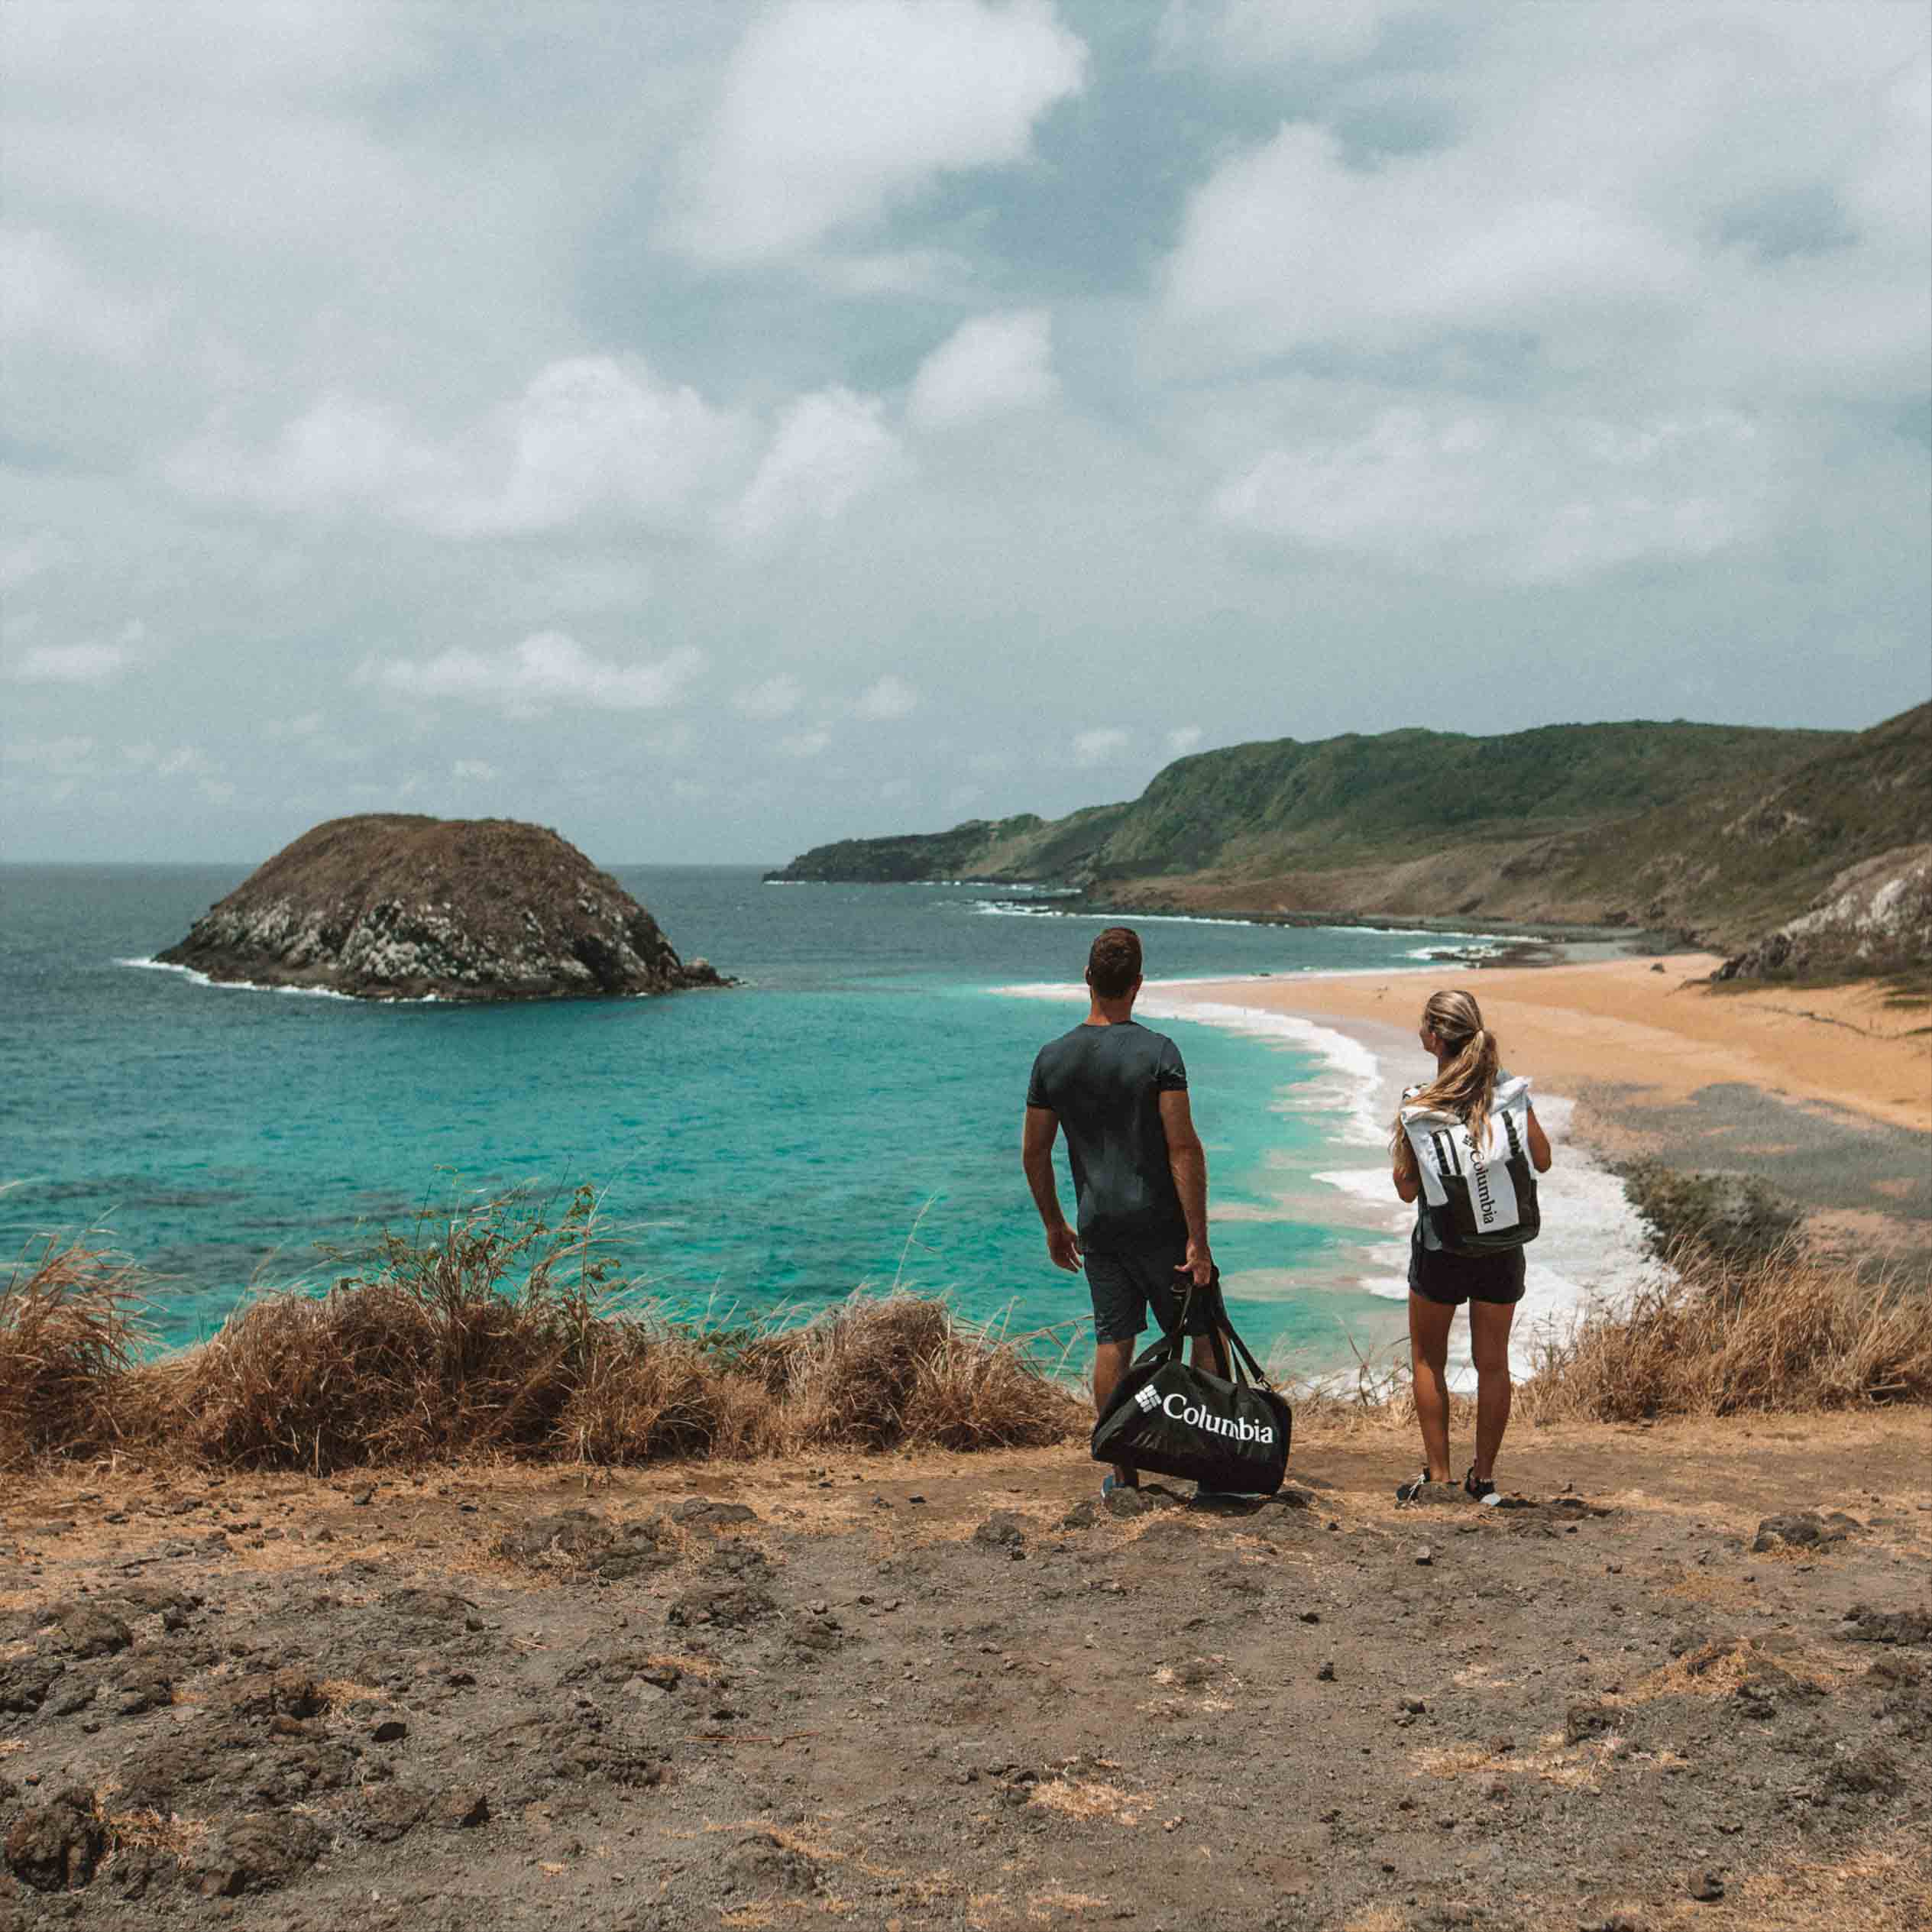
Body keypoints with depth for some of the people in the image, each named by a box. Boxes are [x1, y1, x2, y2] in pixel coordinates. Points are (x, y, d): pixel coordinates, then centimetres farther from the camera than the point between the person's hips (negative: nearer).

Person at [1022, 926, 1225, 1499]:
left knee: (1113, 1343, 10)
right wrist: (1198, 1239, -13)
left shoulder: (1053, 1058, 1)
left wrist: (1054, 1226, 18)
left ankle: (1122, 1474, 13)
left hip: (1098, 1225, 4)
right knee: (1205, 1334, 10)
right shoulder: (1157, 1051, -12)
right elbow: (1184, 1149, -16)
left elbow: (1033, 1154, 6)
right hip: (1159, 1220, -4)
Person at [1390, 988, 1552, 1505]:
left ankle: (1436, 1475, 15)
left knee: (1428, 1360, 15)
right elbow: (1543, 1161, 3)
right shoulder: (1511, 1092, -8)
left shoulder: (1417, 1109, -15)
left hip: (1440, 1249, -3)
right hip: (1503, 1251, 3)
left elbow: (1407, 1189, -6)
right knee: (1493, 1363, 14)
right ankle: (1483, 1477, 22)